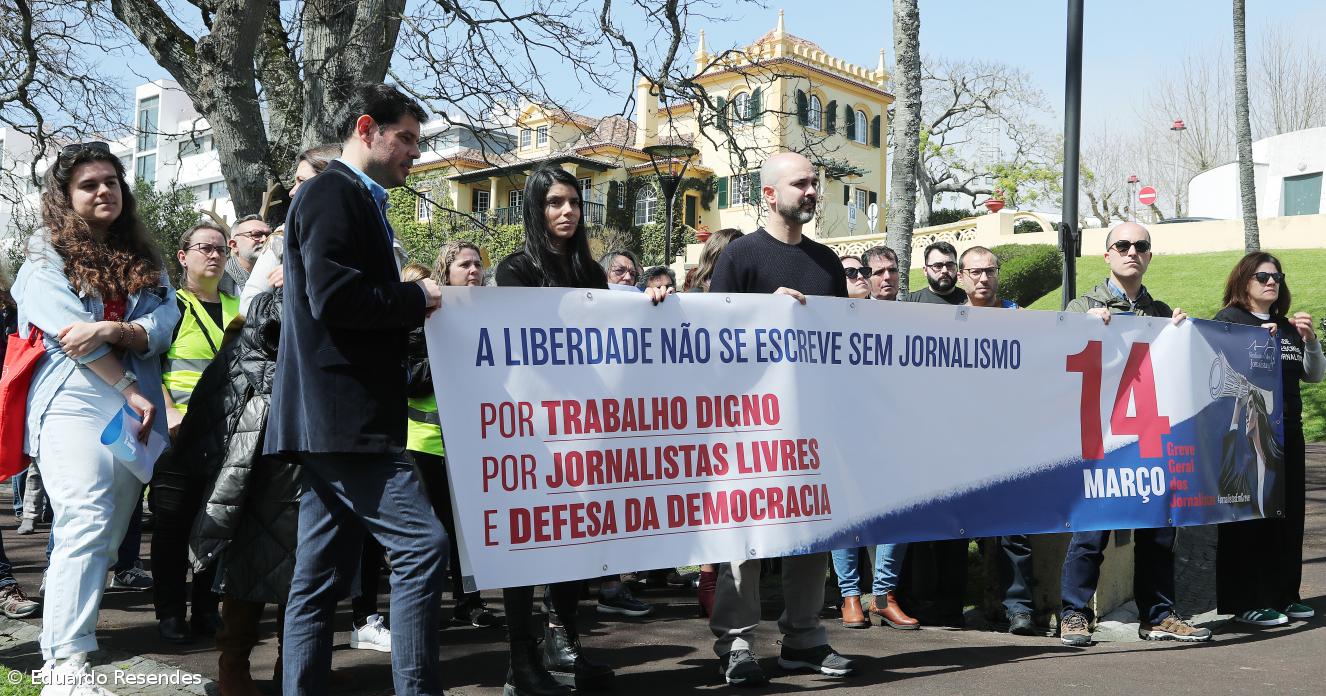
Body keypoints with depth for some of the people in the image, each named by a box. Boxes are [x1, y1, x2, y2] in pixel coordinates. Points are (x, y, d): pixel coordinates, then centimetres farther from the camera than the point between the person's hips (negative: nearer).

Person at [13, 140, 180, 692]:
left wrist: (111, 330, -16)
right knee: (86, 527, -18)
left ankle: (60, 648, 14)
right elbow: (70, 332, -7)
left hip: (135, 410, 5)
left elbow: (165, 323, 4)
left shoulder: (143, 258, 18)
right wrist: (133, 391, -10)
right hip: (74, 405, -5)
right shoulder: (47, 256, 5)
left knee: (109, 536, 4)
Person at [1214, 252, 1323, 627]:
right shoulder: (1228, 320, 0)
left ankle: (1285, 595, 17)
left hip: (1287, 431, 6)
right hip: (1246, 432, -6)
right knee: (1248, 515, -5)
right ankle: (1246, 603, -1)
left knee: (1289, 514, 7)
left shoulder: (1287, 325, 16)